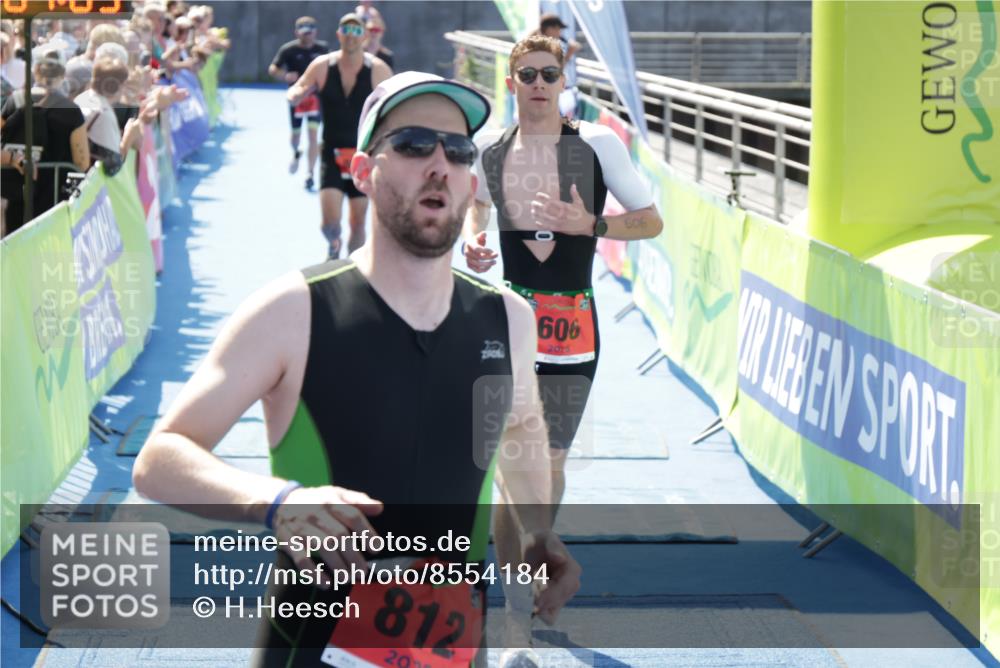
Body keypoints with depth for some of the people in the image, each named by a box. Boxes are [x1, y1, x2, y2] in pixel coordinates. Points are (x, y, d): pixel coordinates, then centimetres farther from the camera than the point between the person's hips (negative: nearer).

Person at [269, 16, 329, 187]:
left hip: (315, 96, 0)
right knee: (296, 133, 10)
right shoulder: (288, 49, -8)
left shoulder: (322, 48, -3)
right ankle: (296, 154, 47)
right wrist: (285, 76, -24)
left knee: (313, 134, -11)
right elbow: (272, 69, -5)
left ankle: (309, 174, -7)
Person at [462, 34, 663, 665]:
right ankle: (516, 615, 1)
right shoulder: (490, 151, 3)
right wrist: (472, 240, 4)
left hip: (572, 322, -1)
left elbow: (651, 220, -1)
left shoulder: (597, 144, -6)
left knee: (551, 460, 9)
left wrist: (589, 224, -16)